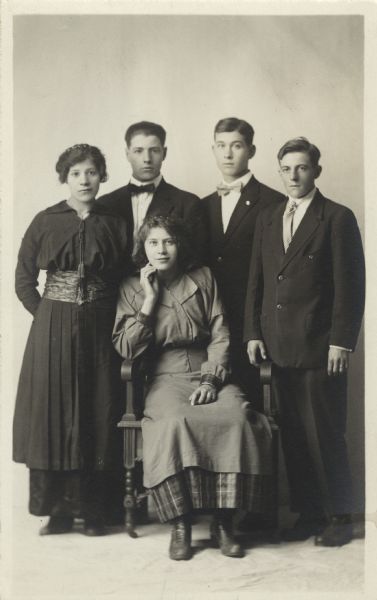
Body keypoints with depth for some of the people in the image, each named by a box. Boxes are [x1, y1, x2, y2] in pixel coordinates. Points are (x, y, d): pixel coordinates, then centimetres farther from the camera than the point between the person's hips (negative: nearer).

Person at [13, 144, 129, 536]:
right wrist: (47, 316, -2)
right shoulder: (45, 221, 2)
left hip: (99, 331, 1)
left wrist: (109, 321, -2)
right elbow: (23, 280, 5)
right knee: (52, 415, 2)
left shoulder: (113, 225, 5)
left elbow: (125, 282, 7)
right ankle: (57, 510, 14)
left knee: (98, 417, 4)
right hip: (52, 331, 0)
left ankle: (92, 511, 15)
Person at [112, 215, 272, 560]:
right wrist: (150, 299, -5)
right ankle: (179, 524, -22)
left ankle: (223, 521, -19)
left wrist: (210, 380, -10)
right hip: (165, 379, -1)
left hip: (209, 374, 2)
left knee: (238, 418, -30)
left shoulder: (202, 278, 12)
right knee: (174, 422, -35)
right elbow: (126, 349, 0)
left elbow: (220, 335, 6)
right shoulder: (132, 288, 10)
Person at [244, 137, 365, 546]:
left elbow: (350, 285, -5)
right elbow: (256, 281, 15)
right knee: (293, 436, 8)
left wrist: (341, 342, -10)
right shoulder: (267, 220, 15)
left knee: (324, 436, 1)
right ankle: (308, 513, 20)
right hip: (278, 347, 5)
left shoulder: (338, 218, -1)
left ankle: (339, 517, 16)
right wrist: (253, 332, 8)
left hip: (319, 348, -5)